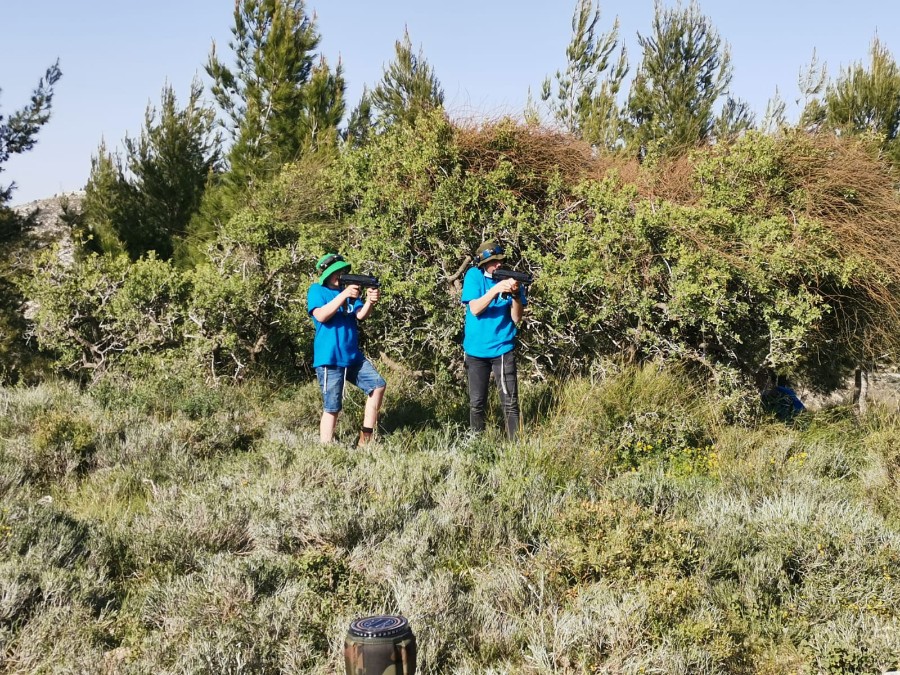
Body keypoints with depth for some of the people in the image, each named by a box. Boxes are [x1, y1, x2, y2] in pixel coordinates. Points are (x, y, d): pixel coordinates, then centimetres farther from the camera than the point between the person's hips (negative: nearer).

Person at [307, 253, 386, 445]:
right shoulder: (317, 290, -2)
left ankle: (366, 437, 12)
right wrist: (344, 295, -25)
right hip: (329, 359, -7)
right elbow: (321, 316, -19)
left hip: (353, 356, 7)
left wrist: (370, 302, -21)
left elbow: (360, 315, 1)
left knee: (378, 385, 4)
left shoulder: (350, 290, 14)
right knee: (332, 408, -6)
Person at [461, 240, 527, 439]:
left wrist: (515, 294, -24)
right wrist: (496, 289, -28)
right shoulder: (474, 276, -5)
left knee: (510, 402, -5)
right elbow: (475, 309, -17)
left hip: (503, 348, 0)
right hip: (476, 349, 0)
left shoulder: (511, 278, -2)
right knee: (476, 403, 9)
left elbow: (516, 318, -7)